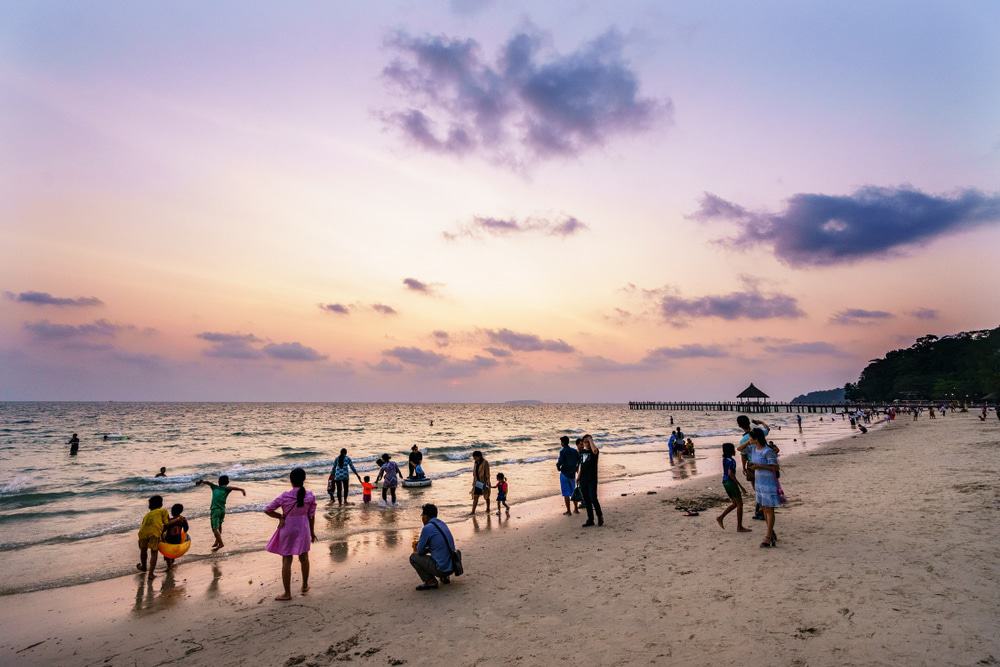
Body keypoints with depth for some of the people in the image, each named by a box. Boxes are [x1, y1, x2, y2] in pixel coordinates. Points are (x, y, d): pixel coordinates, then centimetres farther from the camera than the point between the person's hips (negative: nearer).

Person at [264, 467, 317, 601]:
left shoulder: (285, 496, -14)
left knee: (286, 561, 8)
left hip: (288, 530, -2)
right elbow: (311, 516, -2)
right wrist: (312, 532, 10)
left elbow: (267, 510, -9)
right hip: (303, 529, 2)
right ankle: (305, 586, 34)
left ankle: (287, 593, 14)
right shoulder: (310, 496, -10)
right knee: (304, 558, 20)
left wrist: (280, 516, 4)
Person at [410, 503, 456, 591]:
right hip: (452, 567, 8)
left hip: (441, 569, -8)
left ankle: (430, 581, -1)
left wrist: (416, 546, 18)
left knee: (413, 557, 5)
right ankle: (445, 577, 20)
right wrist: (420, 544, 23)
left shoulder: (427, 528, -13)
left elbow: (420, 551, -4)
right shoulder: (442, 524, 10)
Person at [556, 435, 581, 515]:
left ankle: (568, 511, 4)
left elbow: (560, 461, -24)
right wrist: (575, 468, 15)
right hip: (572, 474, 6)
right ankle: (576, 509, 24)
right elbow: (579, 460, 4)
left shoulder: (563, 451, -14)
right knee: (573, 492, 19)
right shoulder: (574, 451, 4)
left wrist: (558, 466, -5)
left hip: (564, 474, -6)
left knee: (566, 493, 2)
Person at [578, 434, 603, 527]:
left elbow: (594, 450, -32)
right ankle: (590, 520, 15)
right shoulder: (582, 452, 13)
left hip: (592, 479, -6)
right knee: (586, 500, 8)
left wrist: (590, 439, -20)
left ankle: (600, 516, 9)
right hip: (583, 480, 6)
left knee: (593, 499, -11)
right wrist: (579, 477, 16)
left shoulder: (594, 451, -5)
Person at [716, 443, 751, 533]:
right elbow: (731, 474, -24)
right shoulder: (730, 461, -17)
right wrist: (741, 486, -22)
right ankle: (739, 527, 4)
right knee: (740, 504, 0)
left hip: (725, 482, 9)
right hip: (731, 482, -9)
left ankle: (720, 517, 12)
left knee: (735, 503, 18)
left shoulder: (724, 459, 11)